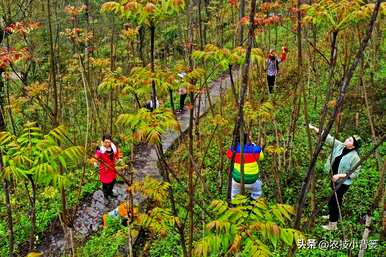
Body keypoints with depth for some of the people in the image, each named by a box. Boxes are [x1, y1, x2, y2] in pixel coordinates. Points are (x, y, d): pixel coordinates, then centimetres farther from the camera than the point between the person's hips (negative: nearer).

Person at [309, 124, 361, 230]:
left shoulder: (355, 157, -25)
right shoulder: (340, 146, -8)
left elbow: (355, 173, -21)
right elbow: (328, 138, -7)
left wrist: (340, 175, -27)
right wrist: (314, 128, -11)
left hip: (343, 183, -7)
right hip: (334, 179, 7)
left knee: (333, 201, 0)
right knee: (336, 199, 26)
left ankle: (333, 224, 15)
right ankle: (332, 215, 48)